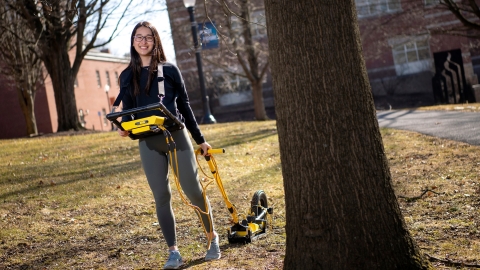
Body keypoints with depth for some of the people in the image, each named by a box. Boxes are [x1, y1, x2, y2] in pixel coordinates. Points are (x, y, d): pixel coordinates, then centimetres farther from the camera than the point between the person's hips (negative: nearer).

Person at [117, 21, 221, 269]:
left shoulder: (169, 70, 4)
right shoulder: (127, 76, 8)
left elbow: (184, 105, 8)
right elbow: (128, 111, 12)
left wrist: (200, 139, 9)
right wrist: (125, 128, -11)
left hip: (177, 136, -2)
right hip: (149, 143, 2)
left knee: (193, 190, 0)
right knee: (161, 196, 1)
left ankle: (212, 237, 20)